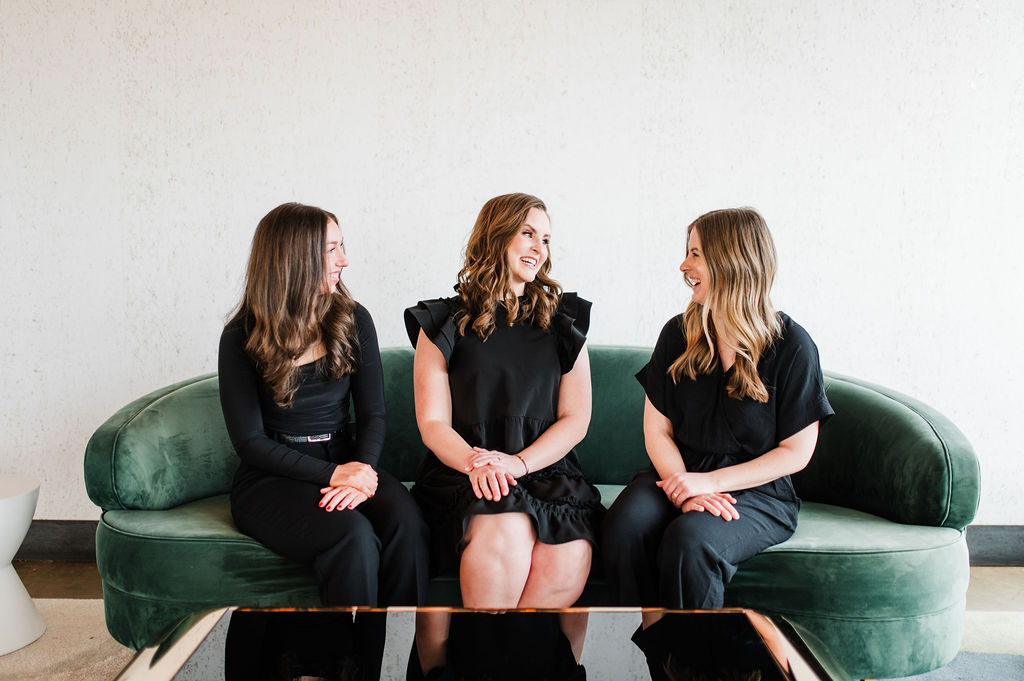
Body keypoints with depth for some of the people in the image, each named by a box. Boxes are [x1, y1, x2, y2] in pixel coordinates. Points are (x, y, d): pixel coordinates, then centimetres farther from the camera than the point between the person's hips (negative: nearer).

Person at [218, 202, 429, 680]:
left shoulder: (353, 321, 5)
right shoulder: (242, 337, -4)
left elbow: (373, 415, 5)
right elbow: (250, 440, -6)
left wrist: (363, 470, -16)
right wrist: (331, 474, -17)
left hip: (346, 461, 3)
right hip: (271, 479, -3)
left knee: (406, 521, -29)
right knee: (352, 535, -32)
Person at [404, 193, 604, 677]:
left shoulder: (563, 321, 14)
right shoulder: (445, 323, 9)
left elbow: (576, 419, 7)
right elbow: (433, 423, 3)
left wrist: (518, 463, -10)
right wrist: (474, 462, -18)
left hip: (546, 468, 2)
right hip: (462, 471, -1)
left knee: (569, 559, -30)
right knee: (505, 531, -36)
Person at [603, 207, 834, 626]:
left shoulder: (791, 346, -5)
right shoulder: (679, 334, 6)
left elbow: (796, 452, -4)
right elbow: (657, 430, 5)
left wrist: (710, 481, -14)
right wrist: (683, 488, -15)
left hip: (758, 491, -3)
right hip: (680, 477, 3)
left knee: (690, 540, -34)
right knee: (625, 525, -29)